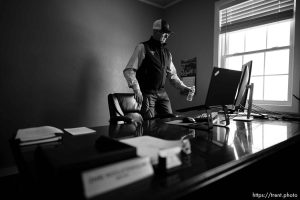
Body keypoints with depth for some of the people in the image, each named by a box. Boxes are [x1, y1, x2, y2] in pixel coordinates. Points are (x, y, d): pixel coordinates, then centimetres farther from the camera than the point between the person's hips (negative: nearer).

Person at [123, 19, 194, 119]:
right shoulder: (143, 47, -4)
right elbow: (128, 70, -11)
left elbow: (172, 74, 22)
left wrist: (184, 88, 11)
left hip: (162, 93, 6)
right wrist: (136, 89, -23)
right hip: (147, 93, -6)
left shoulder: (167, 52, 16)